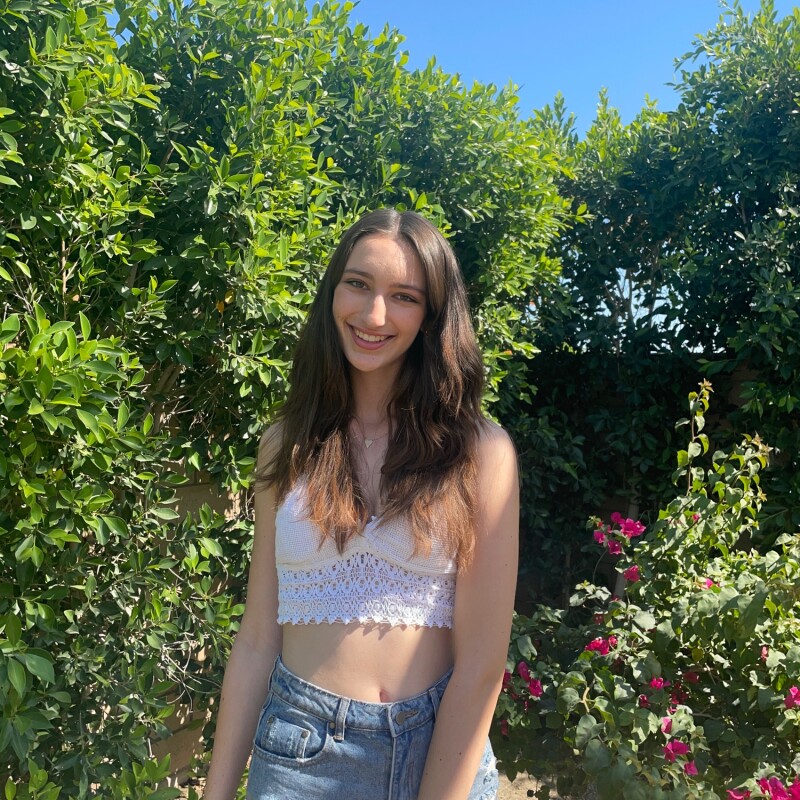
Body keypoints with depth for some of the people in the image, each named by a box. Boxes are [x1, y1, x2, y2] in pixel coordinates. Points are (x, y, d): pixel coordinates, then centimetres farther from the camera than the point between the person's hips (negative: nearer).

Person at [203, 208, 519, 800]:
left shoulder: (480, 452, -10)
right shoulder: (287, 445, -2)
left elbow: (481, 663, -11)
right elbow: (256, 642, 0)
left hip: (443, 750, -1)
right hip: (299, 750, 2)